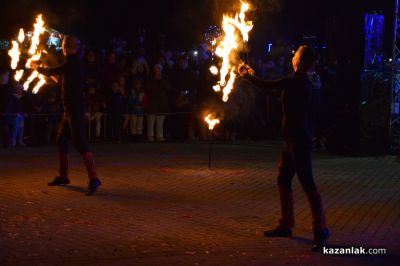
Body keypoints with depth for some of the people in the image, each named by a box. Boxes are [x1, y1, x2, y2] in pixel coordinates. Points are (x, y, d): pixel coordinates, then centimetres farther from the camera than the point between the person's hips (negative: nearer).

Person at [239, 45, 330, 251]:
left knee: (307, 183, -8)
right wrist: (253, 76, 27)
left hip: (299, 139, -10)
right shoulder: (301, 83, 10)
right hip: (292, 139, 10)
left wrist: (246, 75, 3)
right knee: (283, 180, 16)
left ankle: (321, 229, -5)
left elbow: (267, 87, -13)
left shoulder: (296, 82, -18)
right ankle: (286, 225, 26)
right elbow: (275, 92, 23)